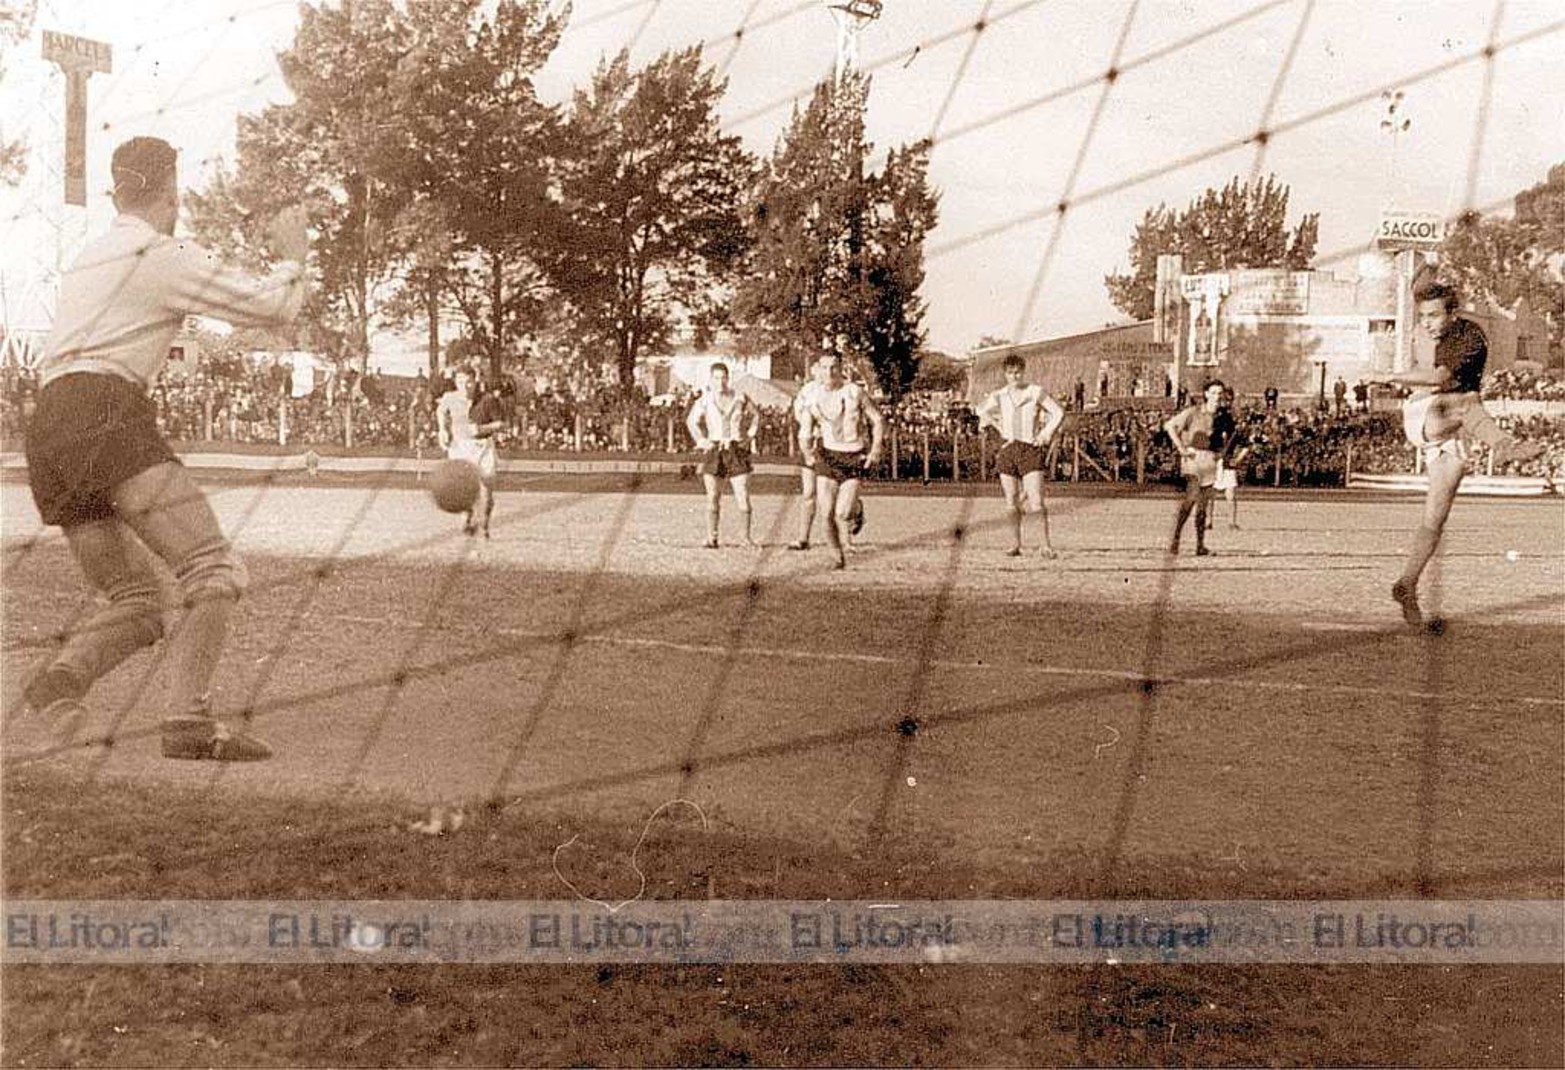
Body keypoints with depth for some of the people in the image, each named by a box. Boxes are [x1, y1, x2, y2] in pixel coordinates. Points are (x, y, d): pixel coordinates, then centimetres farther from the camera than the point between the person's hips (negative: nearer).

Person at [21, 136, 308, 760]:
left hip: (47, 433, 8)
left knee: (138, 602, 11)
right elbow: (273, 309, 3)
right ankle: (189, 717, -31)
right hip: (107, 423, -8)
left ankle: (62, 675, -16)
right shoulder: (167, 257, 3)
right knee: (217, 573, -14)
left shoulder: (85, 261, 27)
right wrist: (292, 256, 22)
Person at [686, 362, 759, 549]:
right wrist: (701, 440, 4)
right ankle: (711, 538, 2)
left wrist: (750, 437, 8)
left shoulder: (739, 398, 4)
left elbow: (755, 416, 18)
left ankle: (747, 537, 5)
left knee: (743, 496, -4)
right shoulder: (704, 400, 1)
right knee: (713, 497, -3)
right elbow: (692, 421, 14)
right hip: (713, 451, -1)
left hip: (737, 451, 1)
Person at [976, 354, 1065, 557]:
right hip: (1008, 449, 3)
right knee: (1012, 503, 3)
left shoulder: (1036, 392, 0)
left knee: (1036, 504, -11)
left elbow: (1058, 413, 6)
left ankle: (1047, 544, -1)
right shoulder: (1000, 396, 8)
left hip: (1030, 449, -3)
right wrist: (999, 428, 13)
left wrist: (1045, 434, -2)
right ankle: (1015, 544, 13)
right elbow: (982, 410, 22)